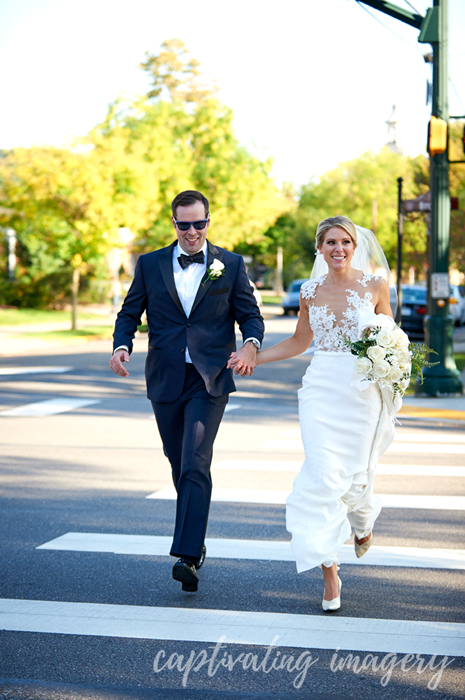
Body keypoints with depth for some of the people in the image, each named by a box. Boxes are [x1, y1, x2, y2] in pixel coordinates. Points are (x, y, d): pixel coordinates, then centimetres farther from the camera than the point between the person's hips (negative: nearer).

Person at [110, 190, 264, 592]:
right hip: (165, 379, 3)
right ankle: (195, 542, 31)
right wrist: (122, 345, -11)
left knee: (196, 465, -16)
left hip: (210, 380, -3)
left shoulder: (231, 265, 3)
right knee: (180, 466, 13)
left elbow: (251, 315, 3)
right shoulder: (150, 264, 7)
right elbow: (129, 314, 9)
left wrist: (251, 343, -19)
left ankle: (187, 556, -20)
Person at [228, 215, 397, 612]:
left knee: (356, 474, 3)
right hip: (321, 388, 1)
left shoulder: (375, 285, 1)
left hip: (363, 389, -1)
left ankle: (363, 520, 42)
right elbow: (299, 343, 18)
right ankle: (330, 572, -2)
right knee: (323, 473, -9)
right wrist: (252, 357, 10)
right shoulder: (311, 291, 7)